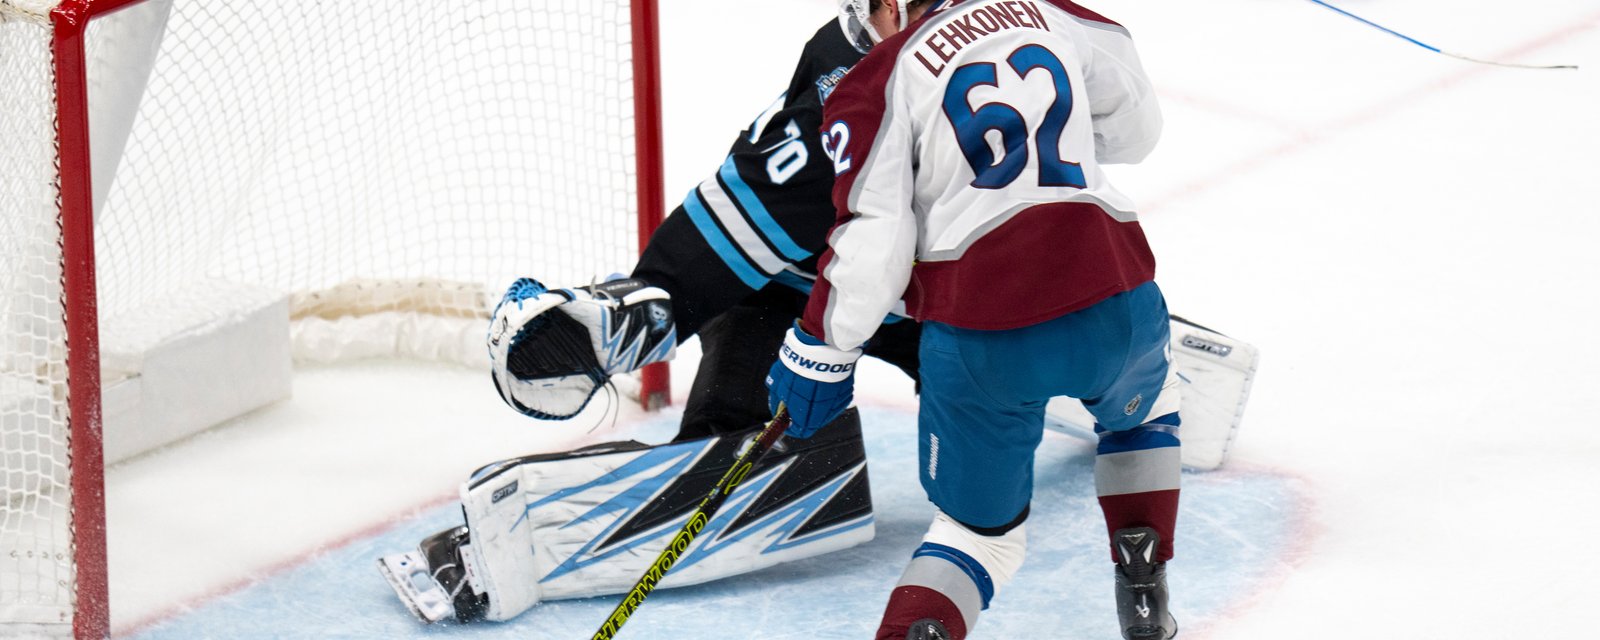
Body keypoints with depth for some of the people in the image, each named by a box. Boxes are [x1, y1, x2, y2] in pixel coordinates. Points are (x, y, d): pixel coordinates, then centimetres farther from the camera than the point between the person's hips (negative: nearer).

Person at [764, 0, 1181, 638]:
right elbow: (1136, 126, 26)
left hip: (979, 339, -2)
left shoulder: (876, 86, 3)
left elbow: (872, 242, -5)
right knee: (1142, 410, 37)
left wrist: (823, 350, 6)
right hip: (1114, 297, 2)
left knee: (983, 526, 16)